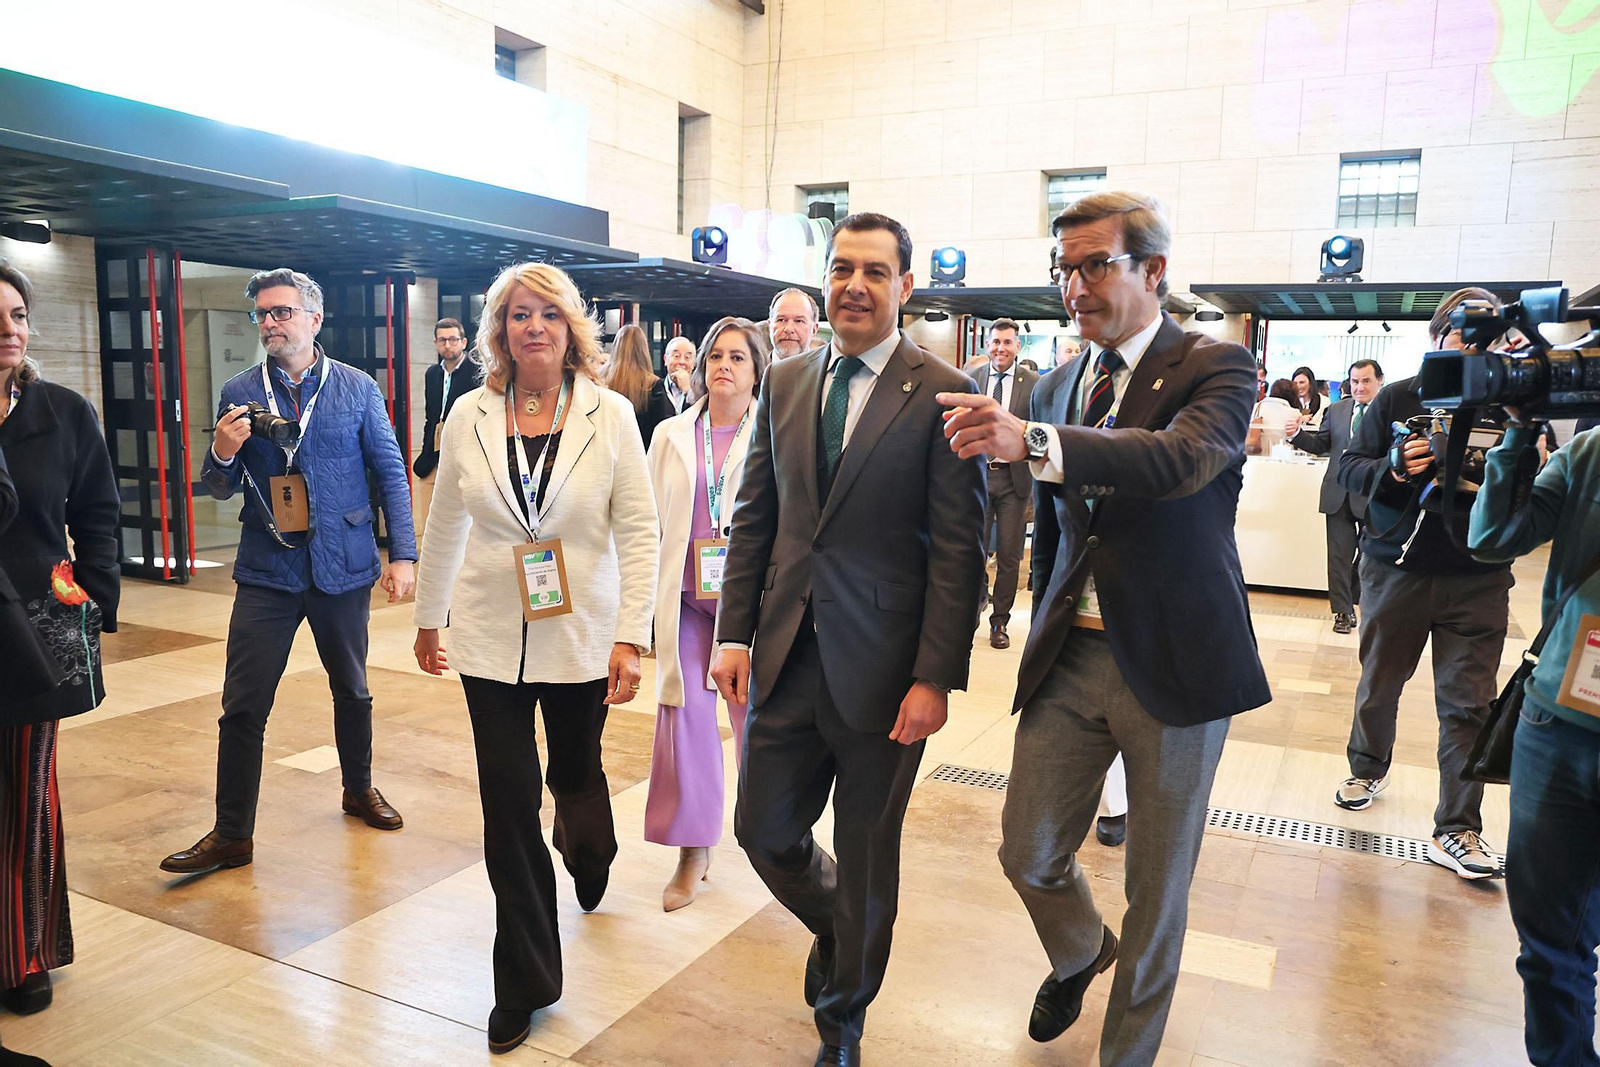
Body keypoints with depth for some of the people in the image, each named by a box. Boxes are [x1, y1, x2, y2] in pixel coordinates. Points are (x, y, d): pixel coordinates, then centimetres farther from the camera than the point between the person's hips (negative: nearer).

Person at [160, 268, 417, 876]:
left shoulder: (357, 389, -1)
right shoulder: (240, 393, 2)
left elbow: (391, 475, 0)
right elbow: (220, 489, 6)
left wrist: (403, 554, -6)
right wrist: (223, 453, -16)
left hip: (343, 568, 0)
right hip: (267, 571, 1)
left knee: (352, 690, 16)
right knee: (243, 706, 0)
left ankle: (359, 790, 37)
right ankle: (232, 834, 12)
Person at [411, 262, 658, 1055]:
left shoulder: (611, 415, -7)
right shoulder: (470, 416, -2)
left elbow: (640, 532, -7)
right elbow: (445, 526, 8)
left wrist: (631, 637, -13)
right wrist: (427, 619, 15)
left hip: (581, 638, -1)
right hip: (492, 639, 1)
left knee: (576, 774, 16)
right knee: (508, 807, 4)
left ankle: (586, 855, 55)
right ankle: (524, 982, 21)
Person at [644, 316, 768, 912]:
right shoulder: (671, 436, 9)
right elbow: (651, 521, 11)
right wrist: (651, 594, 6)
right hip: (685, 600, 3)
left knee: (756, 717, 6)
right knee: (684, 717, 2)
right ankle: (692, 853, 16)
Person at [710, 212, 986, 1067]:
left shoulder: (941, 395, -8)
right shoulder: (783, 384, 8)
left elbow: (958, 549, -11)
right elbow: (754, 518, 9)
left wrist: (935, 677, -15)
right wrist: (735, 633, 3)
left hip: (883, 668, -4)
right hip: (788, 658, 5)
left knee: (865, 860, 13)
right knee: (765, 833, 13)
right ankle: (835, 930, 48)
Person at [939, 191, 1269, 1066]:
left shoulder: (1217, 368, -8)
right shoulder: (1058, 386, 10)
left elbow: (1184, 458, -31)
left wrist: (1033, 442, -44)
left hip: (1174, 662, -5)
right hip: (1069, 656, 5)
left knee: (1157, 888, 10)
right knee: (1028, 856, 11)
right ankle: (1079, 955, 46)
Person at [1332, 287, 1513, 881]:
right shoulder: (1397, 398, 1)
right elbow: (1349, 468, 0)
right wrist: (1395, 468, -20)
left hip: (1478, 577, 0)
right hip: (1396, 566, 0)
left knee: (1468, 703, 0)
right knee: (1379, 682, 14)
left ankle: (1457, 832, 8)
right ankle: (1368, 768, 39)